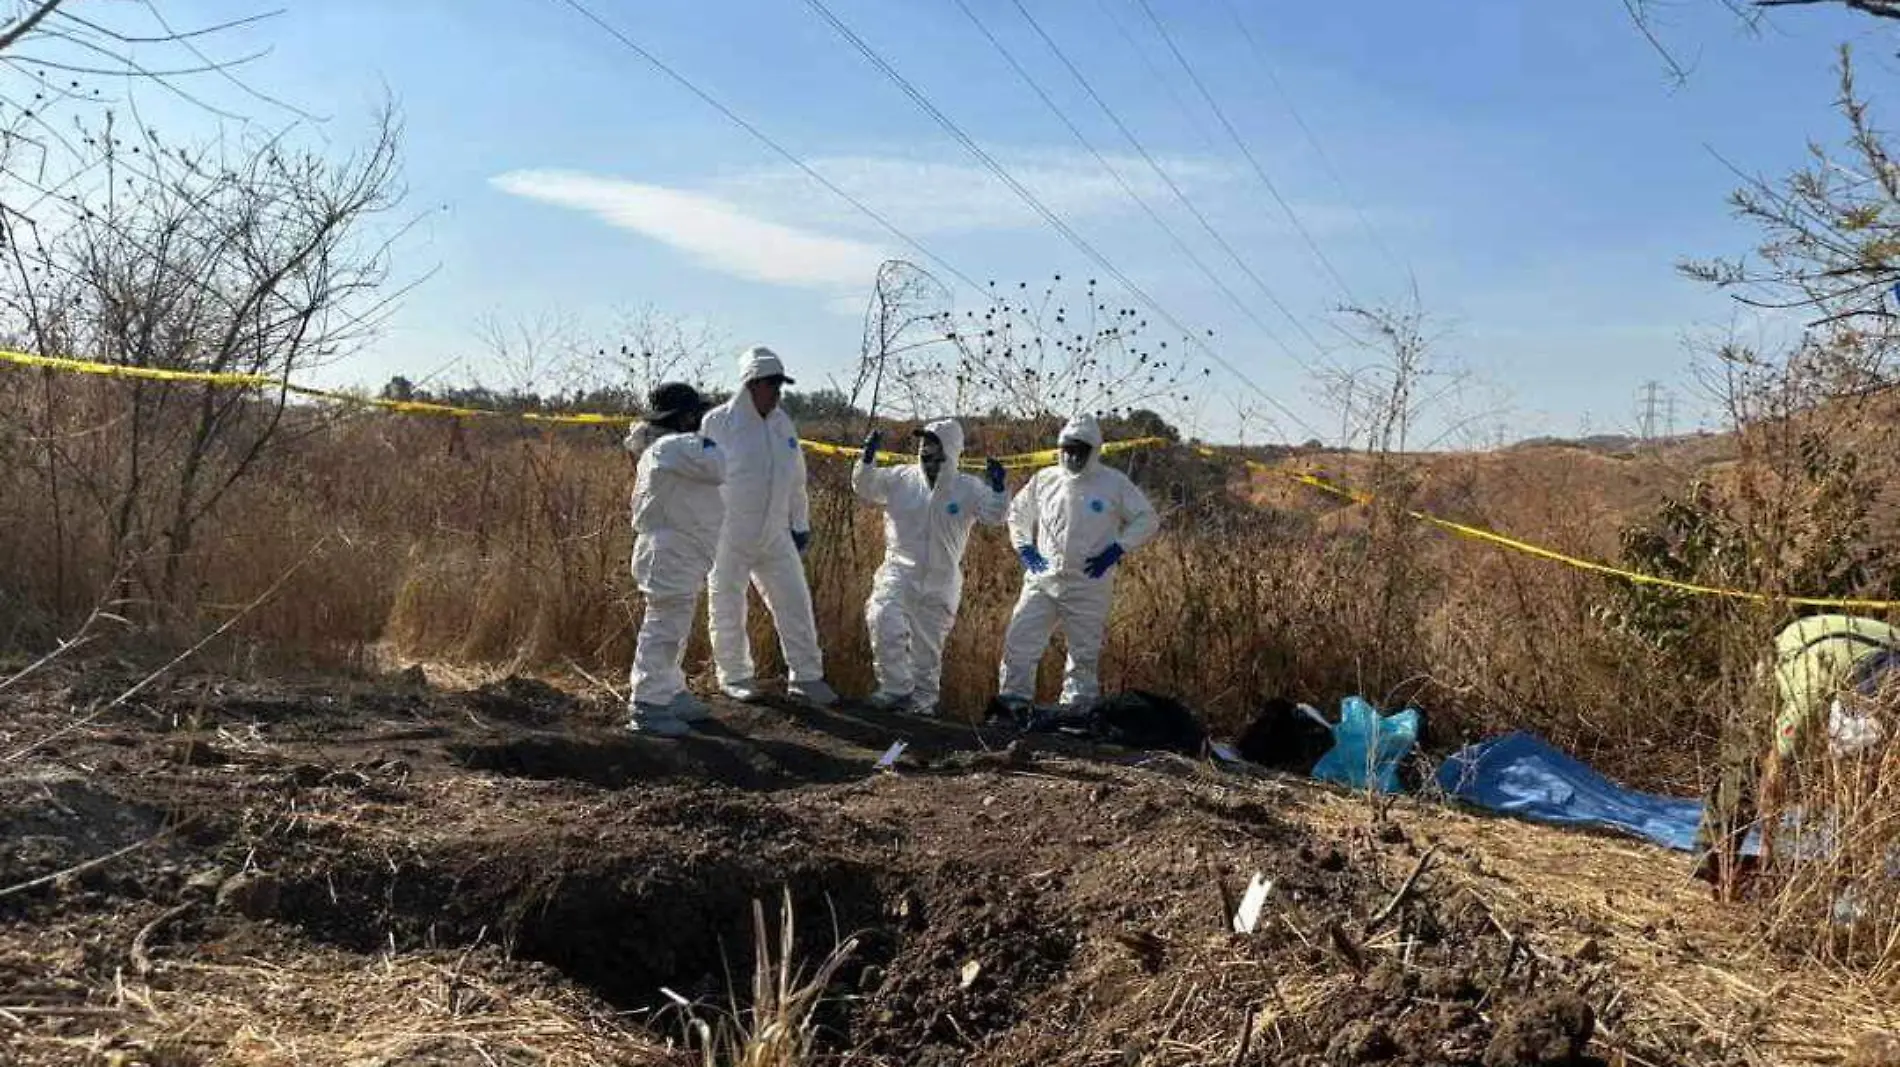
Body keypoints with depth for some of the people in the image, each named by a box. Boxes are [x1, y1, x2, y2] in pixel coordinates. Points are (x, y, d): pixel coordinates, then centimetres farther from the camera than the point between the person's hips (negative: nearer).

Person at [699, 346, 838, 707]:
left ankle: (806, 677, 14)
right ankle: (734, 676, 24)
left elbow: (796, 480, 14)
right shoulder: (719, 422, -11)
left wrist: (801, 525, 15)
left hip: (775, 536, 5)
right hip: (729, 537, -5)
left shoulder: (783, 424, 6)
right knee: (729, 609, 7)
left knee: (796, 602, 4)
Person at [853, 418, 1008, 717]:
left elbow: (994, 516, -8)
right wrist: (868, 460, -15)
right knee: (884, 624, -24)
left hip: (940, 583, 0)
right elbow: (864, 489, 2)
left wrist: (997, 488, -26)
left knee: (927, 646, 12)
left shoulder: (968, 488, -3)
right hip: (899, 572, 0)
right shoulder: (900, 479, 0)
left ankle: (923, 699, 32)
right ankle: (897, 689, -9)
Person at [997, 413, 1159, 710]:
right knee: (1019, 642, -4)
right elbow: (1018, 511, 21)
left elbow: (1147, 520, 2)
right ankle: (1011, 704, 7)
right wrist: (1024, 547, 7)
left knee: (1084, 655, 6)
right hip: (1042, 581, 2)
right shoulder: (1045, 479, 6)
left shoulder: (1114, 483, -3)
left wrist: (1116, 549, -8)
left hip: (1089, 587, -2)